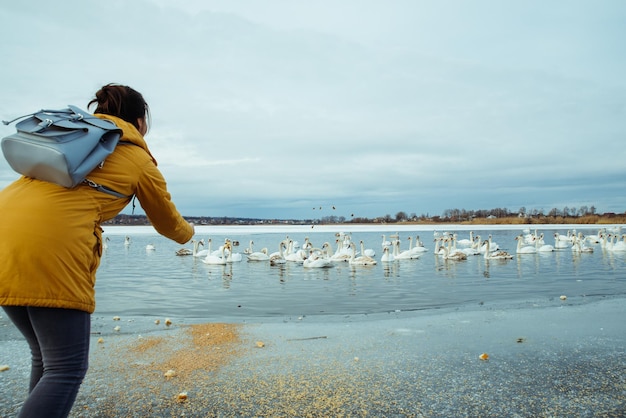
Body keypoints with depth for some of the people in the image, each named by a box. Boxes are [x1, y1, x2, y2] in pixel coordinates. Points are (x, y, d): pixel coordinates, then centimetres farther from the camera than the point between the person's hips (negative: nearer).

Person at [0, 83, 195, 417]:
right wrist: (188, 232, 45)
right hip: (50, 243, -7)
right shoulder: (141, 161, 11)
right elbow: (168, 223, 23)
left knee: (45, 358, 20)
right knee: (67, 369, 1)